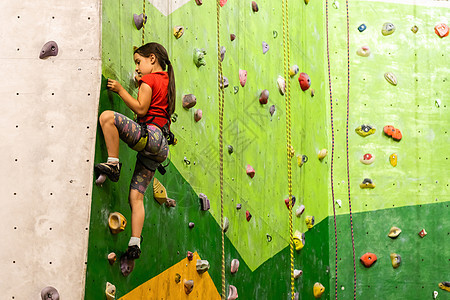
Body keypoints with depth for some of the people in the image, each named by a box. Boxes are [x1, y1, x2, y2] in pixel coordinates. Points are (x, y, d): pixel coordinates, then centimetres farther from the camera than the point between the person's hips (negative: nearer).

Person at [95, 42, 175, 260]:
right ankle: (135, 244, 1)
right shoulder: (165, 80, 27)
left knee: (107, 116, -23)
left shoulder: (149, 79, 1)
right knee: (136, 197, 6)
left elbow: (141, 109, -10)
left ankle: (113, 164, -18)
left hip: (150, 135, -9)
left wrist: (120, 90, -2)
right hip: (159, 146, 9)